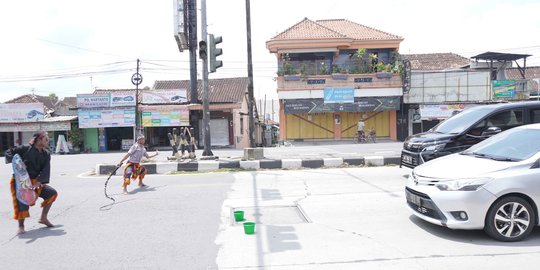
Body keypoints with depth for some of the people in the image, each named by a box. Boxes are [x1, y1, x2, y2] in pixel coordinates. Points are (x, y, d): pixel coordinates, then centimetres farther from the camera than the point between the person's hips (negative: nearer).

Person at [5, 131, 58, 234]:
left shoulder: (46, 154, -1)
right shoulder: (25, 149, -14)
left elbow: (45, 170, -10)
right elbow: (9, 152, -9)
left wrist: (38, 182, -23)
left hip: (34, 181, 6)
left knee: (52, 193, 2)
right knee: (22, 202, -20)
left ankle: (43, 218, 15)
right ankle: (21, 226, 0)